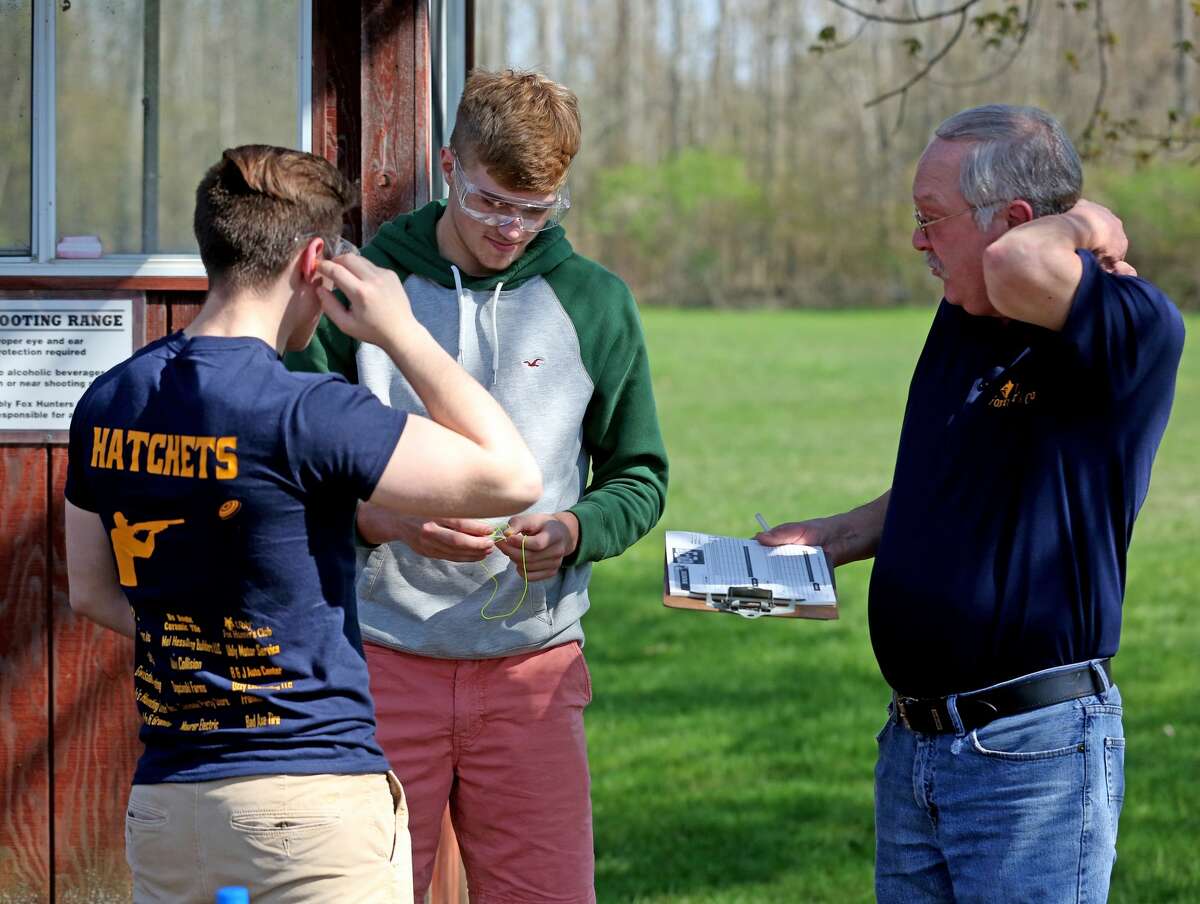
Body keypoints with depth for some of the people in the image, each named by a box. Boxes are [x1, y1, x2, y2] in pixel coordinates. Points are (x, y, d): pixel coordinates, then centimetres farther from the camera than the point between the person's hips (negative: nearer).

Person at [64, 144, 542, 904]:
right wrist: (403, 335, -6)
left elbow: (93, 591, 18)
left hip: (162, 804, 7)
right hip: (313, 799, -7)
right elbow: (510, 476, -14)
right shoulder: (305, 414, -16)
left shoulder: (108, 405, 6)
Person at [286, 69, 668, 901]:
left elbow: (640, 475, 13)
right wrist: (388, 522, -16)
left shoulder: (595, 302, 7)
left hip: (535, 668, 1)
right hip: (380, 665, -1)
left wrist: (575, 530, -9)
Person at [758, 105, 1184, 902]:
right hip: (914, 743, 8)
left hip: (1034, 749, -8)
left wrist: (1081, 226, -15)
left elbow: (1018, 270, -36)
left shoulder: (1137, 333, -14)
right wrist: (832, 538, 12)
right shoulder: (960, 321, 12)